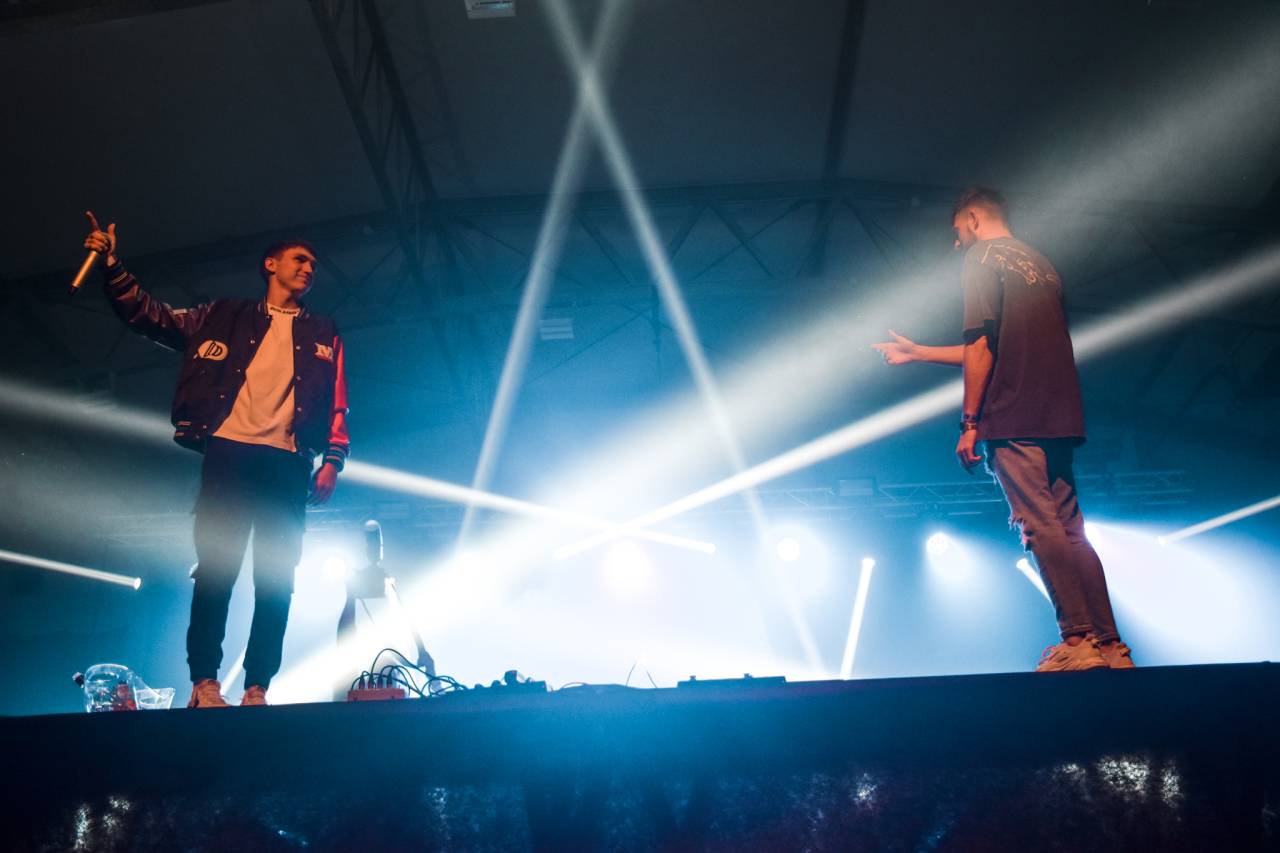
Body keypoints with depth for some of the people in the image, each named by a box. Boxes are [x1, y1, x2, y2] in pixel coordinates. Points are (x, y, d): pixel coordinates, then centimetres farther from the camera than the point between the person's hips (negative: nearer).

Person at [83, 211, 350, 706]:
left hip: (287, 462, 1)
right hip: (228, 451, -1)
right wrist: (111, 265, 3)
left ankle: (257, 689, -3)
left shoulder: (323, 335, 20)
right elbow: (150, 317, 16)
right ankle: (204, 683, -6)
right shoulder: (225, 316, 19)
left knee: (275, 580, -4)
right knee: (215, 568, -8)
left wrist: (332, 461, -1)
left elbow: (337, 405, 13)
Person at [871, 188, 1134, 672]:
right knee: (1069, 532, 8)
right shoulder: (1041, 264, 25)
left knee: (1041, 529, -9)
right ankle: (1110, 646, 6)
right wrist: (918, 353, 36)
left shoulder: (984, 257, 1)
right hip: (1060, 420, 8)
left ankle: (1079, 641, -12)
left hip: (1014, 419, -8)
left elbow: (981, 346, -10)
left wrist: (969, 422, -9)